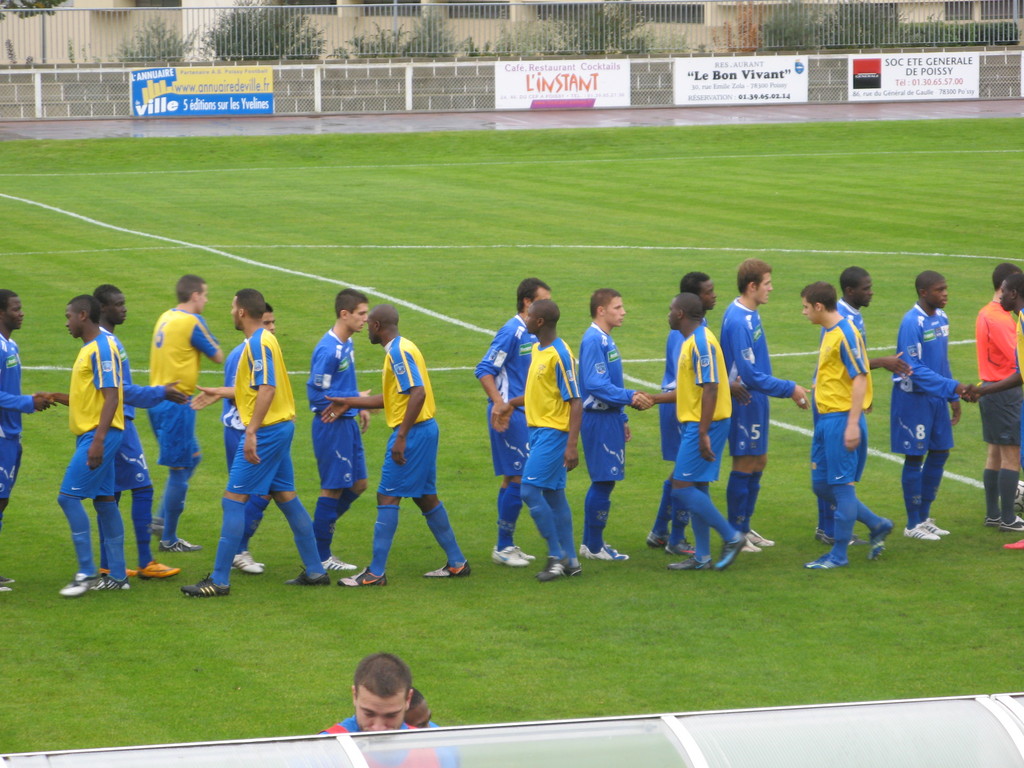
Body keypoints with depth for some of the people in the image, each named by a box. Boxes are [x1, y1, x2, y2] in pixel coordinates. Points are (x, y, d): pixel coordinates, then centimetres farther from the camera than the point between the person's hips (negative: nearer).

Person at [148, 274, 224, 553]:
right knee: (180, 469, -1)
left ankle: (162, 520, 16)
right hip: (176, 402, -9)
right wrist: (211, 340, 9)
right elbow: (218, 357, -8)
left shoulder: (166, 318, 11)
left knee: (192, 457, 21)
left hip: (157, 398, 9)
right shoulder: (192, 321, -14)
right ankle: (169, 539, 5)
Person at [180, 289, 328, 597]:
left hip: (266, 430, -10)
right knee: (286, 497, 15)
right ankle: (314, 571, 18)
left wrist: (252, 432, -30)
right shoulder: (264, 340, 15)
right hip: (282, 426, 10)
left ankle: (219, 580, -9)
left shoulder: (258, 344, -16)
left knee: (233, 499, -8)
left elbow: (267, 389, -26)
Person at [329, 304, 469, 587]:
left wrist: (401, 438, -26)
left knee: (388, 497, -8)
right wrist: (349, 403, 25)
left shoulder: (399, 351, -15)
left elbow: (418, 393, -25)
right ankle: (456, 563, 20)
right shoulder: (398, 349, 16)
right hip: (425, 429, 10)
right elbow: (392, 397, 24)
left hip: (413, 431, -10)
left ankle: (376, 572, -8)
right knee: (426, 498, 15)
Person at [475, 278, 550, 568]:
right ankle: (503, 546, -1)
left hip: (525, 413, 9)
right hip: (510, 414, -9)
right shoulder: (512, 332, -16)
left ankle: (506, 545, 19)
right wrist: (499, 402, -28)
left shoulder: (533, 334, 12)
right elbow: (484, 370, -19)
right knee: (519, 479, -9)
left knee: (513, 479, 13)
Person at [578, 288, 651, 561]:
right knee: (603, 482, -6)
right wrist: (630, 397, -27)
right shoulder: (593, 341, -16)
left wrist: (621, 418, 21)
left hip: (609, 417, 10)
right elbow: (595, 384, -24)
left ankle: (591, 542, 20)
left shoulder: (605, 340, 15)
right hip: (598, 419, -10)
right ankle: (594, 547, 0)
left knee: (603, 482, 13)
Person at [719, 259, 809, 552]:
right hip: (745, 402, -10)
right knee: (745, 465, -2)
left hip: (756, 402, 10)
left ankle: (745, 528, 25)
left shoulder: (750, 315, 8)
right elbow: (749, 374, -24)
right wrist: (789, 389, -19)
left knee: (759, 462, 15)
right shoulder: (738, 321, -23)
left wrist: (788, 389, 16)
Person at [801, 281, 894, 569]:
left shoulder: (846, 334, -16)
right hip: (825, 418, 10)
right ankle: (877, 526, 24)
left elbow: (860, 378, -19)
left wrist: (853, 424, -22)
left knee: (841, 485, -2)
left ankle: (839, 554, 4)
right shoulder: (827, 332, 13)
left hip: (841, 419, -10)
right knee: (821, 486, 12)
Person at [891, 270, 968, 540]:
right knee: (915, 457, -1)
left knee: (939, 453, 11)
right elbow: (914, 369, -22)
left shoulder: (941, 318, 8)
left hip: (937, 398, 8)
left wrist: (953, 397, 15)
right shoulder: (912, 322, -19)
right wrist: (951, 386, -25)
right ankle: (913, 524, 7)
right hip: (914, 398, -8)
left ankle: (924, 518, 22)